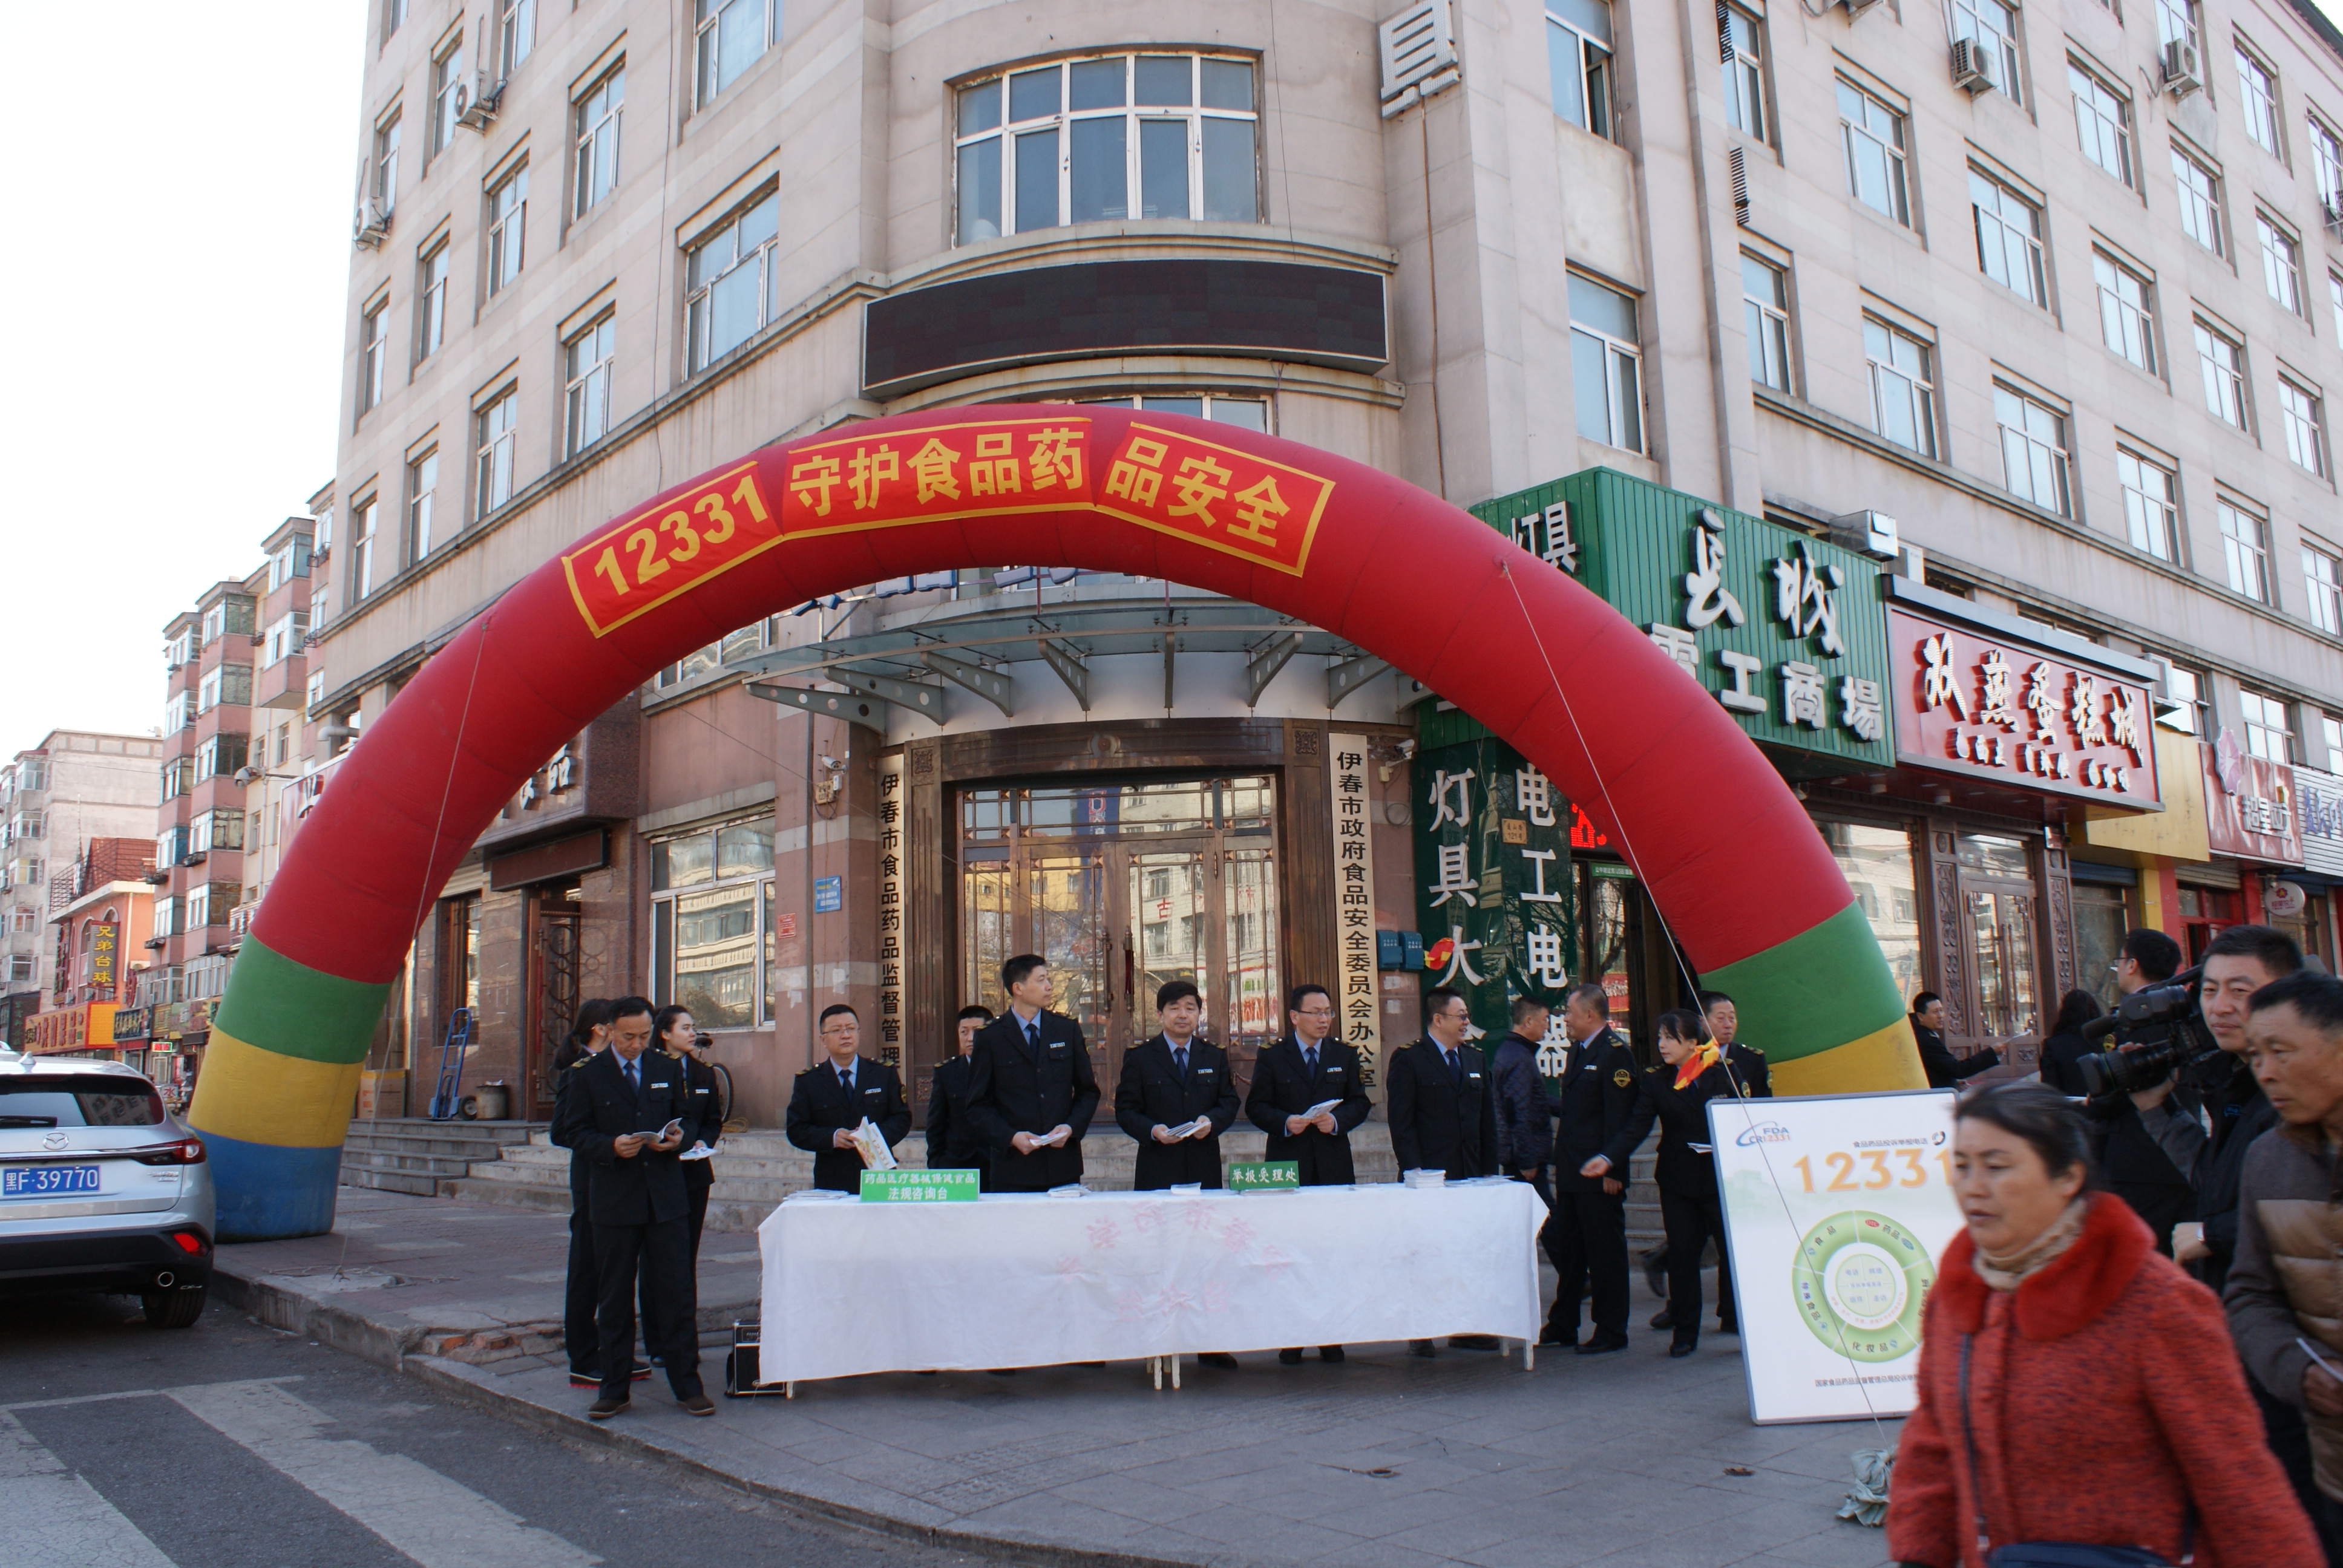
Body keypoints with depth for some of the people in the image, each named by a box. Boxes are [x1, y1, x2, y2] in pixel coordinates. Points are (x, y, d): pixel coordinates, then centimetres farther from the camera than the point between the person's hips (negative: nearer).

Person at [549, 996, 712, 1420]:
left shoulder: (667, 1070, 9)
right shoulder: (587, 1076, 1)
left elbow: (688, 1120, 15)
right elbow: (573, 1133, 0)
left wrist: (680, 1137, -8)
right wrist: (610, 1146, -18)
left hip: (665, 1197, 2)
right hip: (613, 1199, -1)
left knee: (677, 1294, 2)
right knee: (614, 1300, 8)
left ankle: (688, 1386, 11)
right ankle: (614, 1389, 19)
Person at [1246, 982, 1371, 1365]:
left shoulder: (1345, 1056, 11)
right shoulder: (1271, 1059, 4)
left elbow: (1361, 1102, 8)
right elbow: (1256, 1107, 1)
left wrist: (1338, 1119, -11)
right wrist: (1285, 1122, -16)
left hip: (1334, 1165, 2)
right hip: (1288, 1166, -2)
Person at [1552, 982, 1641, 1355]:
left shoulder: (1615, 1053, -13)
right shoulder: (1577, 1051, 15)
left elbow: (1619, 1117, -18)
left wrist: (1610, 1167, -21)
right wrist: (1561, 1162, 16)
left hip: (1599, 1174, -9)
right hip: (1571, 1171, 9)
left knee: (1605, 1252, 1)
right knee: (1566, 1248, 15)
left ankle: (1611, 1331, 11)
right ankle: (1562, 1326, 25)